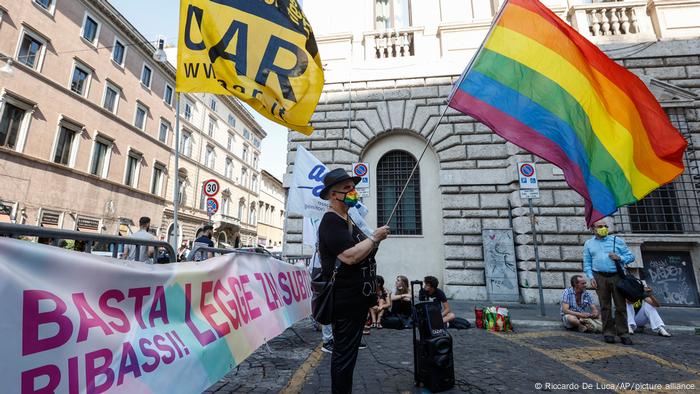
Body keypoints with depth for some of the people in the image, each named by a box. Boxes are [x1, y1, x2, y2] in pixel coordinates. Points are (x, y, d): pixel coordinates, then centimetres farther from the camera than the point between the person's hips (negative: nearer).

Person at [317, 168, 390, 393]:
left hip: (356, 299, 10)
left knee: (347, 351, 20)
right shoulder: (331, 222, -17)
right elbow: (350, 256, -28)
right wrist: (375, 237, -17)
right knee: (344, 354, 2)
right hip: (345, 300, -10)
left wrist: (374, 240, 7)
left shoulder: (347, 220, 15)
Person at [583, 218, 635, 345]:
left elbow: (631, 256, 10)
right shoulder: (589, 243, 11)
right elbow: (587, 263, 9)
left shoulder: (617, 240, 10)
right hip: (600, 277, 0)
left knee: (621, 305, 0)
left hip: (617, 276, 0)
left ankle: (623, 334, 10)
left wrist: (619, 258, -10)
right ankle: (608, 333, 11)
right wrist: (591, 277, -2)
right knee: (605, 306, 4)